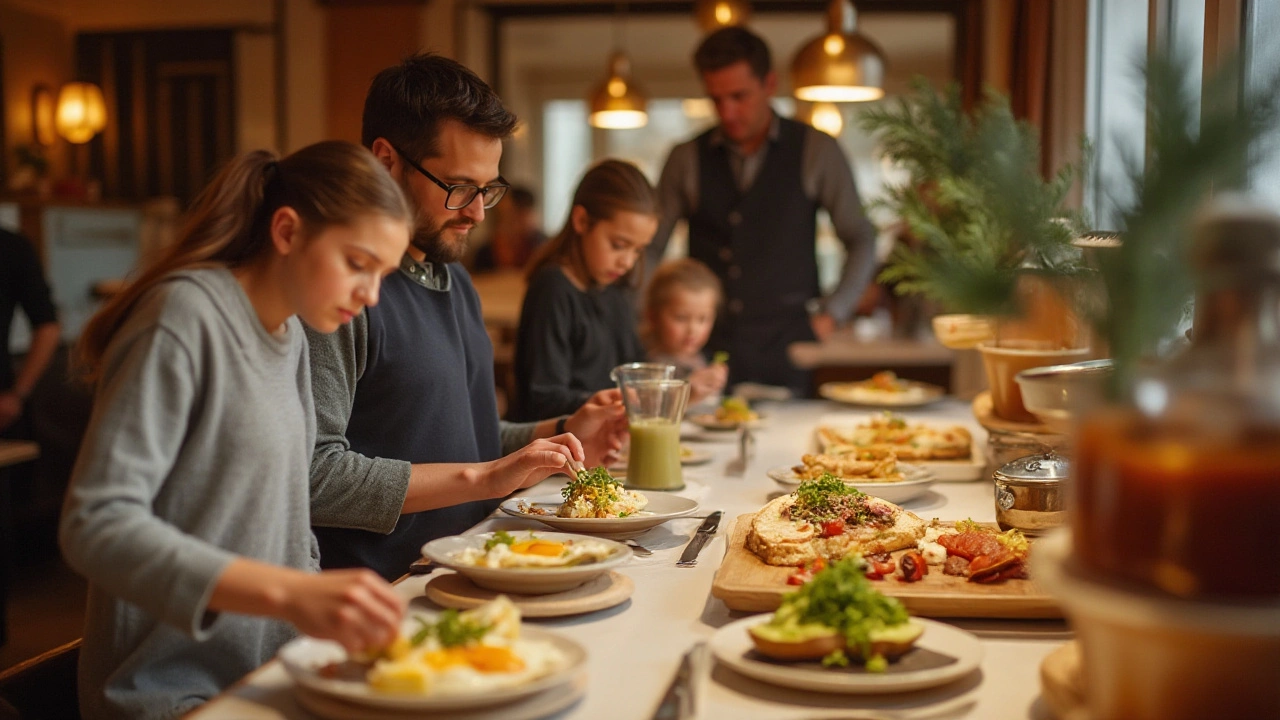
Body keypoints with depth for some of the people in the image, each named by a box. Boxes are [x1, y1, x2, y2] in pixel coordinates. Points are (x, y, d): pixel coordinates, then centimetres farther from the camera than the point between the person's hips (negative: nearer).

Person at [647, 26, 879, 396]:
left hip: (784, 353, -1)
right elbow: (648, 250, 10)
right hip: (705, 350, 1)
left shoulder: (816, 151, 4)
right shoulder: (686, 159, 6)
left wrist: (830, 315, 1)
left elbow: (862, 242, 9)